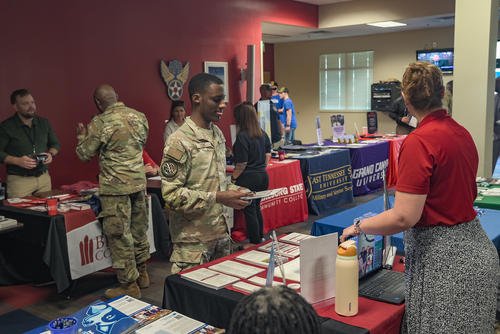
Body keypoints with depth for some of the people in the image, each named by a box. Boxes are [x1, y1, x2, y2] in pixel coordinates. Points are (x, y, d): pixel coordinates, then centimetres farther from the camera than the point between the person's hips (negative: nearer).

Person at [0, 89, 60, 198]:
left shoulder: (44, 123, 9)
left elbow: (55, 144, 19)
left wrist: (51, 154, 0)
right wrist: (17, 161, -19)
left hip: (44, 178, 4)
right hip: (19, 180, -4)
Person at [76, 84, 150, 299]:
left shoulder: (100, 123, -12)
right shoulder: (139, 116, 5)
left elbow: (84, 155, -3)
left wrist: (82, 137, 15)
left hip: (115, 186, -6)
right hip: (139, 181, 7)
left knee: (119, 235, 2)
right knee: (139, 230, 18)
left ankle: (129, 285, 10)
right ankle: (142, 274, 31)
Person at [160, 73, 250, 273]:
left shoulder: (217, 134, 10)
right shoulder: (180, 141, -16)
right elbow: (172, 195, -20)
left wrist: (233, 190, 1)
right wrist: (217, 198, -22)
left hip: (221, 232, 8)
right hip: (193, 241, -7)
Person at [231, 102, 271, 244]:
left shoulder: (242, 136, -19)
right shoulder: (263, 134, 4)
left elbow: (242, 164, -18)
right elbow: (268, 155, 14)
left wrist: (233, 178, -5)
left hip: (248, 178, -7)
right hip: (263, 176, 8)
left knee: (249, 211, 5)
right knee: (256, 208, 21)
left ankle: (255, 242, 14)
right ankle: (260, 238, 31)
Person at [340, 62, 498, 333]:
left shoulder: (419, 142, -20)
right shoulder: (461, 133, 5)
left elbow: (404, 217, -24)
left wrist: (358, 227, -9)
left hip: (443, 258, -9)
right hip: (477, 247, 9)